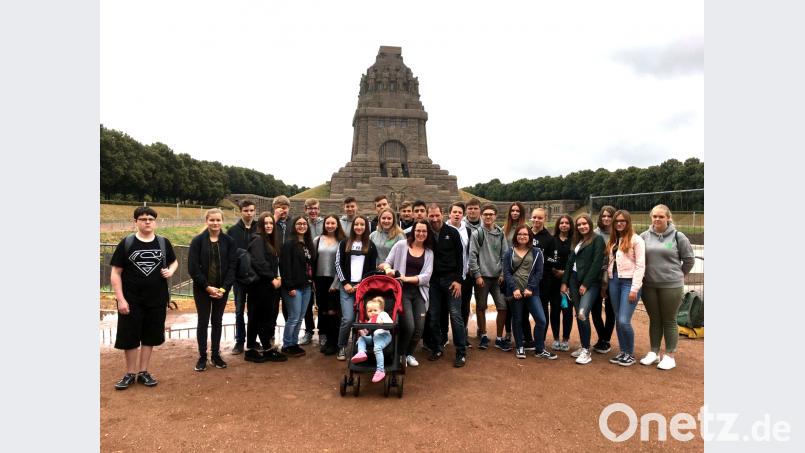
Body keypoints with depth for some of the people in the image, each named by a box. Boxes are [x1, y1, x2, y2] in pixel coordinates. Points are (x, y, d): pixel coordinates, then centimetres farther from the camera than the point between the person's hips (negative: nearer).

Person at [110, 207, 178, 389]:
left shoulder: (164, 243, 3)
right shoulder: (126, 243, -4)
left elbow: (174, 262, 19)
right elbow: (116, 273, -4)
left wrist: (171, 270, -5)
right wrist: (120, 299, -10)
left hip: (157, 300, 2)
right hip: (131, 301, -2)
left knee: (150, 337, 11)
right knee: (129, 337, 6)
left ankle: (143, 372, 26)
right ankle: (130, 373, 23)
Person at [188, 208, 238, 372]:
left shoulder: (229, 241, -2)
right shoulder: (197, 240, -6)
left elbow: (232, 266, -4)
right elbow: (193, 267, -9)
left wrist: (224, 287, -13)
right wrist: (207, 286, -15)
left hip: (222, 289, 1)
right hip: (202, 289, -1)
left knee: (217, 321, 11)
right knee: (203, 322, 7)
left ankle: (216, 355, 23)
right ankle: (202, 356, 19)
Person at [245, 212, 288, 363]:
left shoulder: (270, 241, 17)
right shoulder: (258, 240, -11)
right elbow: (259, 263, -21)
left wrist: (277, 277, 2)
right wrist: (272, 278, -16)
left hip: (267, 284, 9)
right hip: (260, 284, -9)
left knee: (257, 317, 11)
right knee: (265, 317, -2)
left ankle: (251, 350, 18)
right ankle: (268, 350, 7)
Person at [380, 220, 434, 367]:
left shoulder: (429, 252, 9)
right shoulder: (401, 245, 1)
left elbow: (426, 275, -1)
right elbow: (387, 262, 3)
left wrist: (407, 278, -14)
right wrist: (388, 269, -20)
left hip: (419, 293, 3)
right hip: (402, 291, -3)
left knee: (419, 327, 0)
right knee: (409, 326, -14)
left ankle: (409, 354, 28)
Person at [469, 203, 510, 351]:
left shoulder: (500, 233, 7)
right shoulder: (477, 233, -4)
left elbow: (505, 255, 8)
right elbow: (472, 255, -7)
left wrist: (503, 274, -1)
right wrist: (477, 275, -11)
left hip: (497, 277, 3)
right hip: (482, 276, -3)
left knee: (503, 307, 0)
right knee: (481, 307, 7)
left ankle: (499, 339, 13)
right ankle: (483, 336, 23)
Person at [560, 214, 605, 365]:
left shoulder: (597, 239, -4)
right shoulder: (577, 241, 16)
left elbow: (597, 263, -12)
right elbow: (570, 261, 17)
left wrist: (586, 284, -14)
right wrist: (565, 282, 10)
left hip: (590, 282, -7)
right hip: (574, 281, 7)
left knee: (583, 314, -18)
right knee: (578, 315, 7)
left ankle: (586, 351, -9)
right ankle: (583, 347, 18)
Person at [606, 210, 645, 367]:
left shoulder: (636, 239, -6)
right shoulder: (613, 240, 15)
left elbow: (640, 266, -10)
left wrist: (634, 289, -15)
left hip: (629, 282, -6)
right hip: (614, 282, 6)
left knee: (624, 321, -11)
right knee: (618, 320, 9)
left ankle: (630, 354, 8)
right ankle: (622, 352, 21)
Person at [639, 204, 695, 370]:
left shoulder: (678, 236, -5)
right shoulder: (644, 236, 2)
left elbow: (689, 259, 4)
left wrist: (678, 275, 9)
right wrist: (643, 274, 8)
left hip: (671, 286, -3)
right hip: (649, 286, 3)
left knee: (669, 321, 7)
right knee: (654, 320, 14)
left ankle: (669, 356, 18)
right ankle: (654, 353, 24)